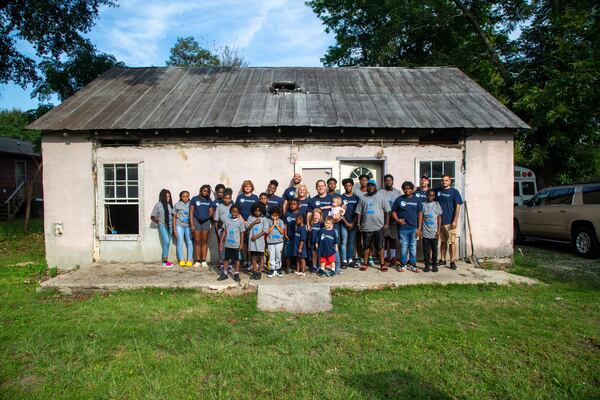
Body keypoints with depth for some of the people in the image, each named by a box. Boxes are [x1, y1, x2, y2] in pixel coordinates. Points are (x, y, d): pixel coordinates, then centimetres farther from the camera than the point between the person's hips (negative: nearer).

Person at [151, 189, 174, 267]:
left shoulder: (170, 205, 7)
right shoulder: (158, 205, -4)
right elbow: (152, 217, 1)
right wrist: (157, 221, -12)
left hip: (169, 226, 5)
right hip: (162, 226, -4)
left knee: (167, 243, 7)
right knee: (166, 242, -15)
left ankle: (166, 261, 15)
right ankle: (165, 262, -12)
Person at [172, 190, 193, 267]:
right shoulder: (177, 205, 6)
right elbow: (174, 217, 8)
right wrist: (174, 228, 2)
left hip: (188, 226, 0)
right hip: (179, 225, 0)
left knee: (189, 242, -1)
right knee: (180, 242, -1)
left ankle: (189, 260, 4)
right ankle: (181, 260, 5)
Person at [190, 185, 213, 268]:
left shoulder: (209, 200, 10)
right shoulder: (194, 199, 2)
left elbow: (211, 212, 11)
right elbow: (191, 212, 0)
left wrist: (210, 215, -12)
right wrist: (192, 224, -6)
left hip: (206, 221, 2)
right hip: (196, 220, -2)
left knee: (204, 241, 3)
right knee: (197, 241, 0)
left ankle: (204, 261, 7)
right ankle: (198, 261, 5)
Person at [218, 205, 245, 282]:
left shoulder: (240, 221, -5)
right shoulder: (227, 220, 2)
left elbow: (242, 233, -3)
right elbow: (224, 232, 7)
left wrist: (241, 244, -6)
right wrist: (221, 242, 6)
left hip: (236, 244, -2)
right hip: (227, 244, 2)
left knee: (236, 259, 6)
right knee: (226, 258, 9)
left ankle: (236, 274, 15)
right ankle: (224, 273, 19)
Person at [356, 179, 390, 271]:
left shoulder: (381, 198, 3)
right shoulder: (363, 198, 9)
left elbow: (387, 211, 1)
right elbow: (359, 212, 9)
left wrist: (386, 224, -5)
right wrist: (359, 223, 1)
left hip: (378, 227, -2)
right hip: (366, 227, 2)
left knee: (380, 246, 3)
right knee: (366, 246, 11)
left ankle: (383, 264, 10)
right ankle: (365, 263, 22)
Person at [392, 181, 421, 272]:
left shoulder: (416, 200, 6)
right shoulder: (399, 199, 3)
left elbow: (419, 214, 7)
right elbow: (393, 211, 6)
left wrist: (419, 227, 2)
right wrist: (397, 220, -13)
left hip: (413, 227, 1)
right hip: (402, 227, -1)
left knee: (413, 246, 7)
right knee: (403, 246, 4)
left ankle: (412, 264, 16)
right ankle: (403, 264, 13)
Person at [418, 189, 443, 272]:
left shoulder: (437, 204, 4)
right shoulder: (423, 204, 3)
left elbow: (439, 218, 3)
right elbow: (420, 217, 2)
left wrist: (438, 230, -3)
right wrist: (419, 229, -5)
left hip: (434, 232, 0)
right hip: (425, 232, 0)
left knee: (434, 249, 6)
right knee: (426, 249, 4)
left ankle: (434, 265, 16)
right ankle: (427, 265, 13)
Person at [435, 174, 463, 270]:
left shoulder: (454, 191, -4)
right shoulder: (438, 191, 8)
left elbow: (458, 206, -8)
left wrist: (455, 220, -13)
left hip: (450, 221, -4)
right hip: (439, 221, 5)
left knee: (452, 242, -2)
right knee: (442, 241, 13)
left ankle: (452, 261, 4)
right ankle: (442, 260, 21)